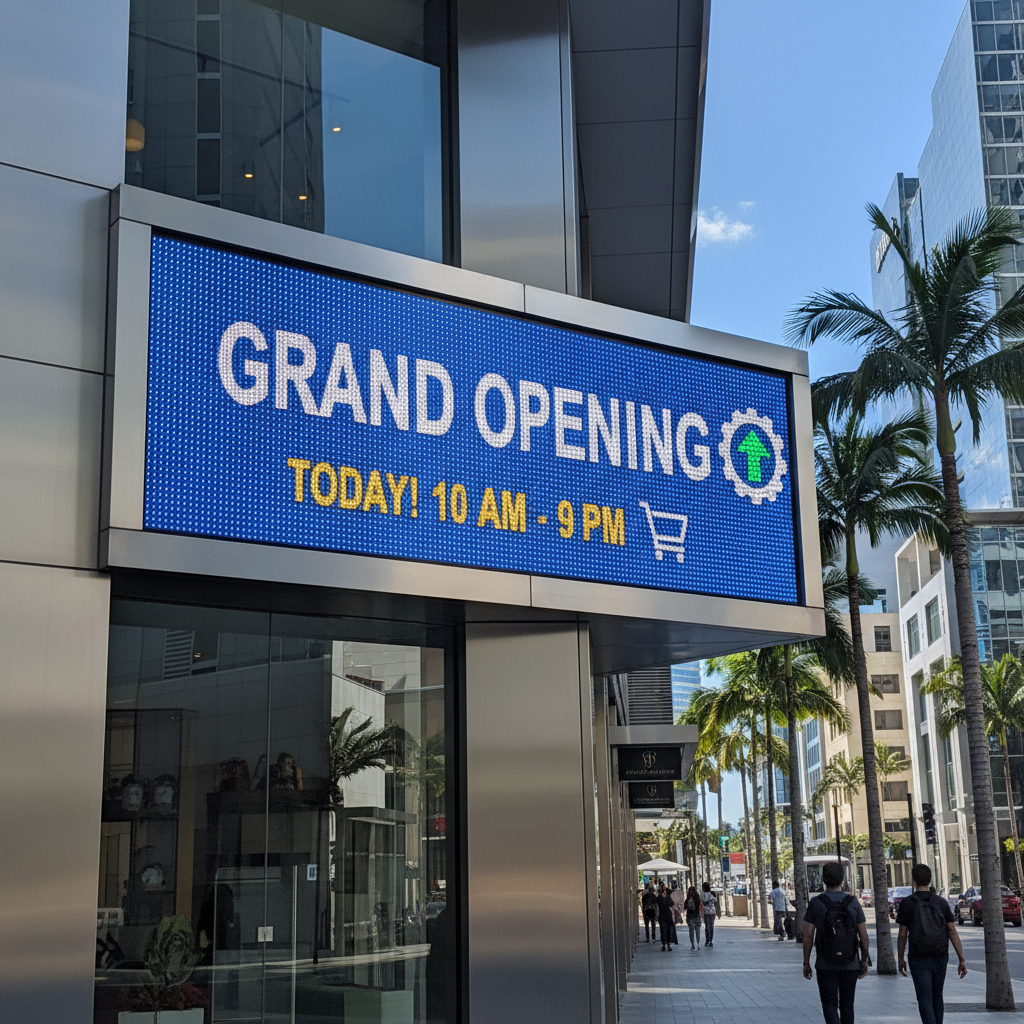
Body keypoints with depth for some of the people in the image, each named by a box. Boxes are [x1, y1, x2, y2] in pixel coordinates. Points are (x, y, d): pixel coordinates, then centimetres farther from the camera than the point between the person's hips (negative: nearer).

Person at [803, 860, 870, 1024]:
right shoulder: (853, 902, -5)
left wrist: (806, 963, 2)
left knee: (830, 1006, 2)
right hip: (850, 965, 2)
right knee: (846, 1006, 15)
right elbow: (863, 935, -3)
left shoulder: (816, 903, -9)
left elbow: (808, 935, -8)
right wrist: (864, 961, 10)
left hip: (826, 966, -2)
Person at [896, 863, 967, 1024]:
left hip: (919, 960, -3)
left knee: (925, 1000, -4)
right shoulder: (941, 903, 0)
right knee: (937, 996, 20)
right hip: (940, 958, 3)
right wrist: (962, 960, -2)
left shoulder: (907, 903, -7)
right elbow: (952, 932, -4)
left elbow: (902, 934, -5)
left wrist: (900, 959, 7)